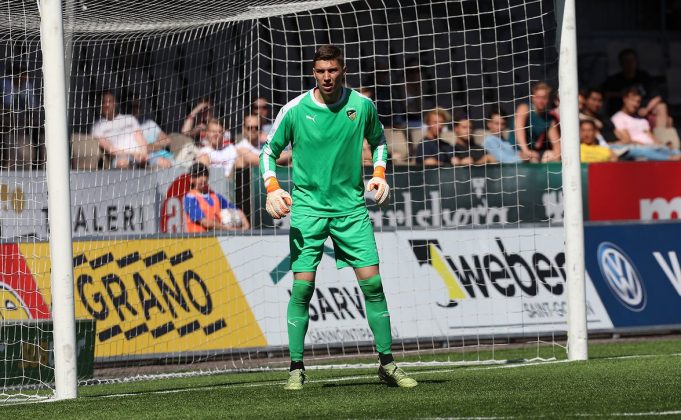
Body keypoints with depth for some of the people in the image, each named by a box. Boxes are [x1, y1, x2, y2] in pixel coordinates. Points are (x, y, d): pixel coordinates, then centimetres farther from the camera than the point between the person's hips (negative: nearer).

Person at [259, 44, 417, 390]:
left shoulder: (362, 106, 0)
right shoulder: (294, 110, -5)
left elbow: (378, 141, 19)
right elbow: (268, 152, 5)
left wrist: (379, 174, 3)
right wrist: (272, 189, -11)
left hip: (351, 205, 2)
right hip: (307, 205, -1)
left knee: (372, 282, -4)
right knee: (302, 286, -8)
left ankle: (387, 363, 6)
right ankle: (296, 368, 1)